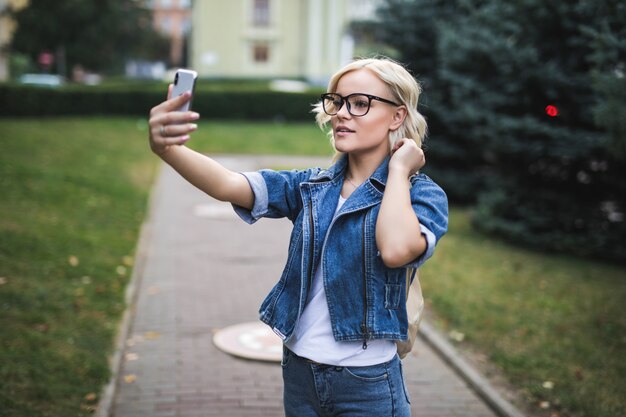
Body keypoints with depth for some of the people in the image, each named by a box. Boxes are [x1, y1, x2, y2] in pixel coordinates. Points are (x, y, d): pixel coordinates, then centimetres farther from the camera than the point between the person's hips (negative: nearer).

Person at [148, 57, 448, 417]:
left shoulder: (423, 194, -8)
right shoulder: (311, 186, 2)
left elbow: (396, 249, -31)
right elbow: (227, 186, -14)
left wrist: (399, 170, -17)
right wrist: (168, 147, -32)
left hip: (367, 384, -4)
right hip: (299, 371, 4)